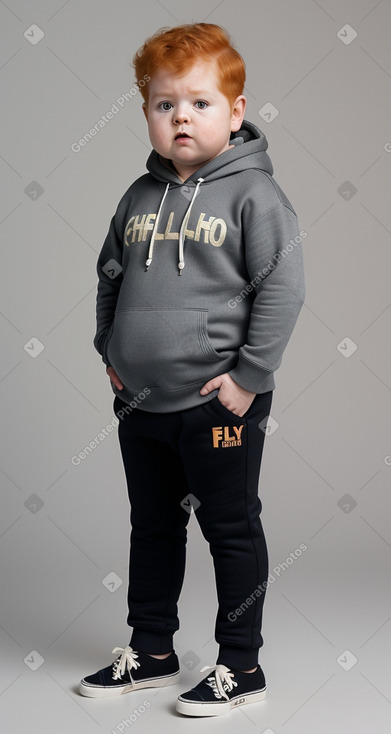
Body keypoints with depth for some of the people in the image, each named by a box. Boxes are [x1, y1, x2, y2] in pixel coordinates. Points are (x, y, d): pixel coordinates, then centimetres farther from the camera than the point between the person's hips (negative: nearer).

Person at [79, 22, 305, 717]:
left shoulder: (252, 193, -12)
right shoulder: (141, 196, 6)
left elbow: (282, 288, -15)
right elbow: (109, 275, 18)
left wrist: (250, 377, -16)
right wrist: (110, 350, 10)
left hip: (217, 405, -6)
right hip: (141, 402, 6)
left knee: (232, 531, 7)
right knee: (152, 529, 19)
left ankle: (240, 665, 22)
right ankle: (150, 652, 35)